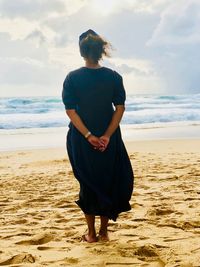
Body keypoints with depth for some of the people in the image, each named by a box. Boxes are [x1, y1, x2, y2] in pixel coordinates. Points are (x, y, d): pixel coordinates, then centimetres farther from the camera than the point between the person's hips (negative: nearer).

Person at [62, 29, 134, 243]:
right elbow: (120, 108, -7)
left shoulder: (72, 78, -6)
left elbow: (70, 110, -11)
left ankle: (91, 234, 18)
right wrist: (107, 136, -10)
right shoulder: (114, 77, -3)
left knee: (88, 184, 11)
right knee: (109, 183, 15)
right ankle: (104, 231, 23)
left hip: (81, 140, -1)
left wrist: (88, 136, -12)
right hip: (109, 139, 1)